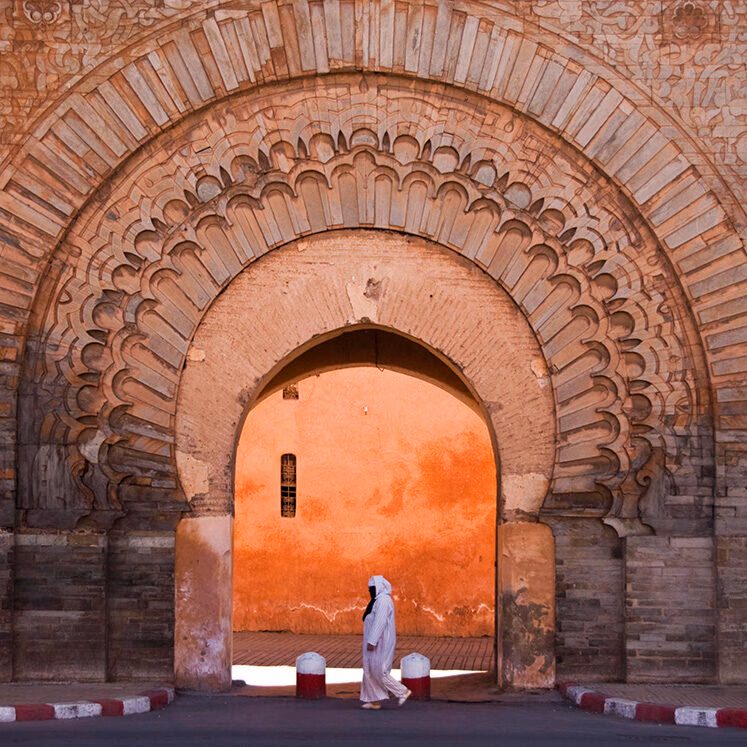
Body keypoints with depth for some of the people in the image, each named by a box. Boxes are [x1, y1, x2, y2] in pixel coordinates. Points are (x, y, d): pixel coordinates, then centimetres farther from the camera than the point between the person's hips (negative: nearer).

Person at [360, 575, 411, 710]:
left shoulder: (383, 601, -19)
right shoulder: (380, 600, 15)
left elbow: (379, 622, -26)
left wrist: (371, 642, -29)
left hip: (379, 642, -11)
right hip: (377, 641, 11)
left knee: (378, 671, -7)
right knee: (369, 670, 8)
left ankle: (402, 692, 2)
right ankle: (374, 701, 10)